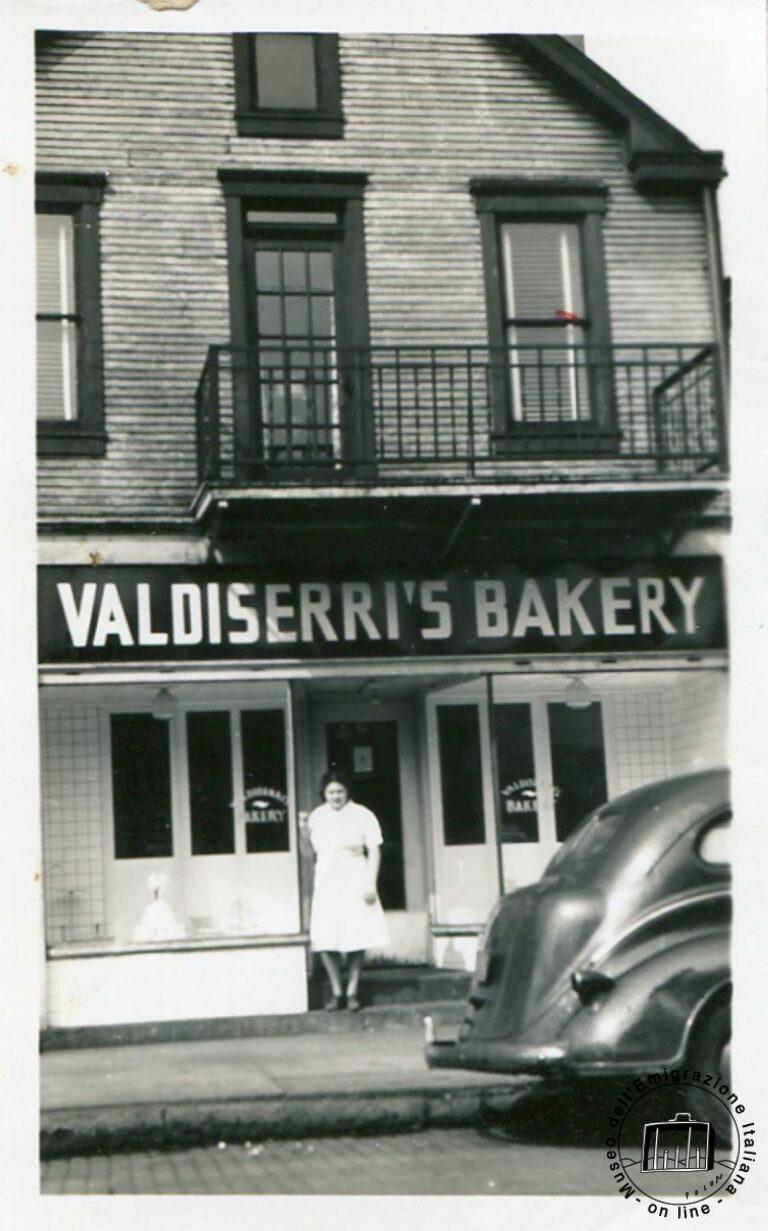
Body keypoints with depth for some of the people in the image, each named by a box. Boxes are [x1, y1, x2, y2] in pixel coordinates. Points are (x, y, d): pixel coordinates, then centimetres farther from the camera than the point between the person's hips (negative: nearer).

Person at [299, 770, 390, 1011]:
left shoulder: (361, 815, -3)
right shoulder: (317, 816, 8)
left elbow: (374, 850, -4)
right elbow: (311, 851, 15)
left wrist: (371, 883, -11)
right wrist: (305, 831, -3)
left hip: (354, 883, -3)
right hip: (326, 883, 3)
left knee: (356, 938, -1)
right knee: (325, 939, -2)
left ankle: (352, 991, 9)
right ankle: (336, 991, 10)